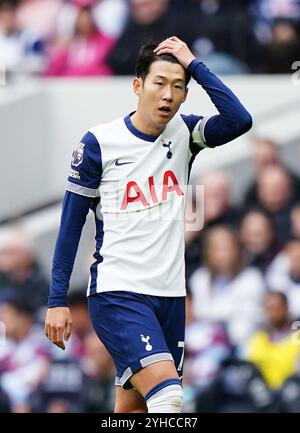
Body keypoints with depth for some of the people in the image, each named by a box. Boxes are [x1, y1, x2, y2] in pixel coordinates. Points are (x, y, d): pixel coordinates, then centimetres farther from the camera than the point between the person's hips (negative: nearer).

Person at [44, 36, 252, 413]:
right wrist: (57, 300, -3)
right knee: (168, 394, -24)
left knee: (133, 405, 9)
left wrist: (193, 64, -10)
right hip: (117, 293, -5)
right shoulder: (100, 142, -5)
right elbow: (71, 224, -1)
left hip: (170, 295, 5)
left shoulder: (183, 133, 6)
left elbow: (239, 120, -13)